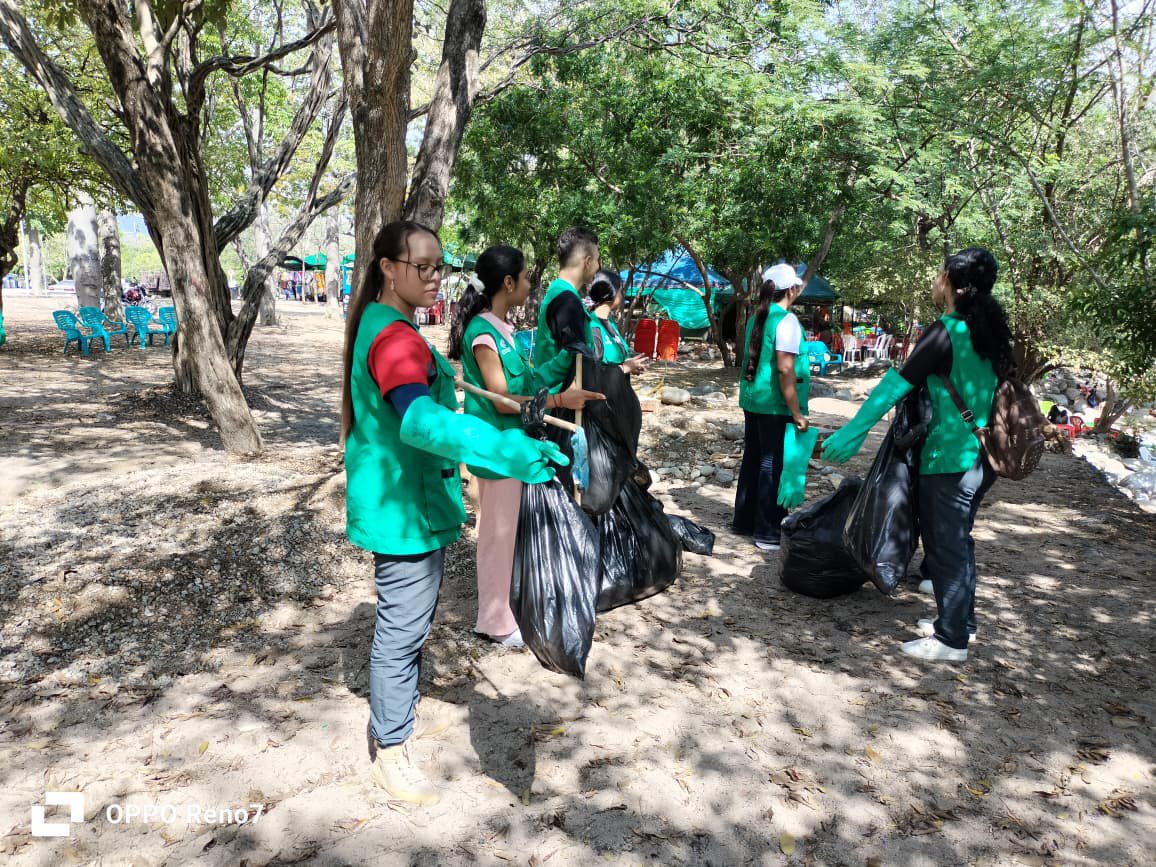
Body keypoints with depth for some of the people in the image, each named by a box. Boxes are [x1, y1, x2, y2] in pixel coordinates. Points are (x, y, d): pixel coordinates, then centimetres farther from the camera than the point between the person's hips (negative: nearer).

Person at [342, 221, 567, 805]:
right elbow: (420, 421, -41)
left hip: (407, 500, 10)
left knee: (407, 622, 23)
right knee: (402, 629, 3)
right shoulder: (395, 337, -23)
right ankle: (391, 752, 20)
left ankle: (398, 715, 41)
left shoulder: (382, 325, 12)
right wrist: (514, 451, -49)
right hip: (404, 509, -10)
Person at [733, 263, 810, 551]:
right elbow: (785, 369, -21)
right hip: (776, 407, -8)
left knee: (753, 460, 18)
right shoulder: (786, 320, -14)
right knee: (774, 467, 0)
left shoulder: (757, 318, 10)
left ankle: (745, 521, 30)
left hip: (752, 401, 8)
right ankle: (768, 533, 9)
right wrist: (796, 412, -18)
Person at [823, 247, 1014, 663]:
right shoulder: (989, 331, 8)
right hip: (981, 455, 8)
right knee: (956, 539, 20)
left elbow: (897, 385, -19)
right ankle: (960, 621, 33)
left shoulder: (946, 332, -16)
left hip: (951, 457, -8)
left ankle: (951, 640, 12)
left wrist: (851, 433, -18)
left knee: (948, 544, 2)